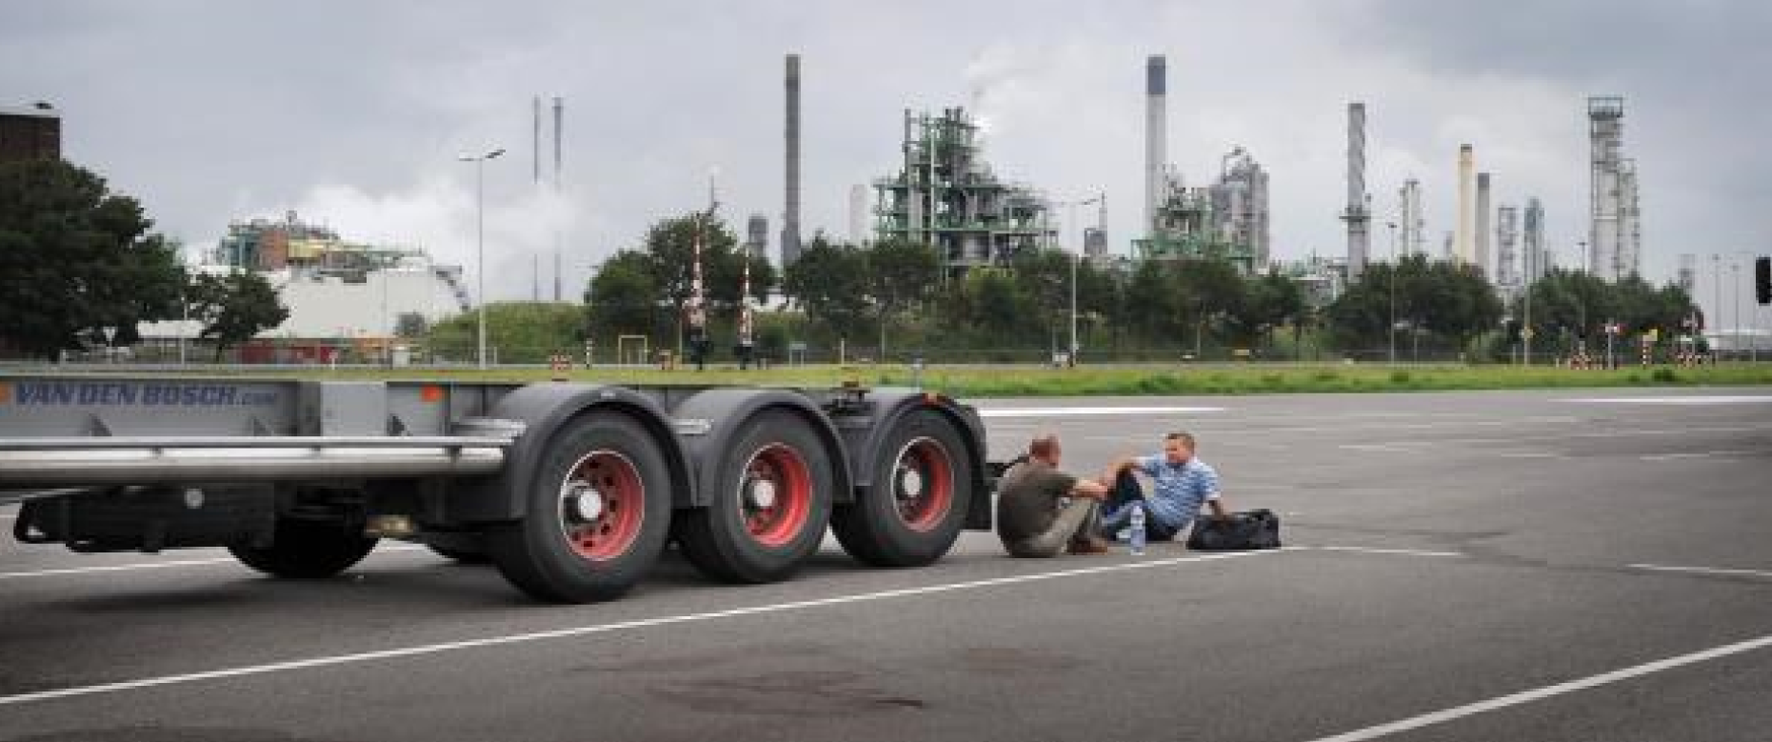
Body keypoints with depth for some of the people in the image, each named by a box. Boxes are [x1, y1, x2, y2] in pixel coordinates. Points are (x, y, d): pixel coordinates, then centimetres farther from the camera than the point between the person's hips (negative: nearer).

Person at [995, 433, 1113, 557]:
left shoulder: (1010, 473, 11)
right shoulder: (1048, 474, -9)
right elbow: (1099, 491, -5)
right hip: (1042, 546, -8)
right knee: (1090, 498, 5)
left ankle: (1072, 543, 29)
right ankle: (1084, 542, 24)